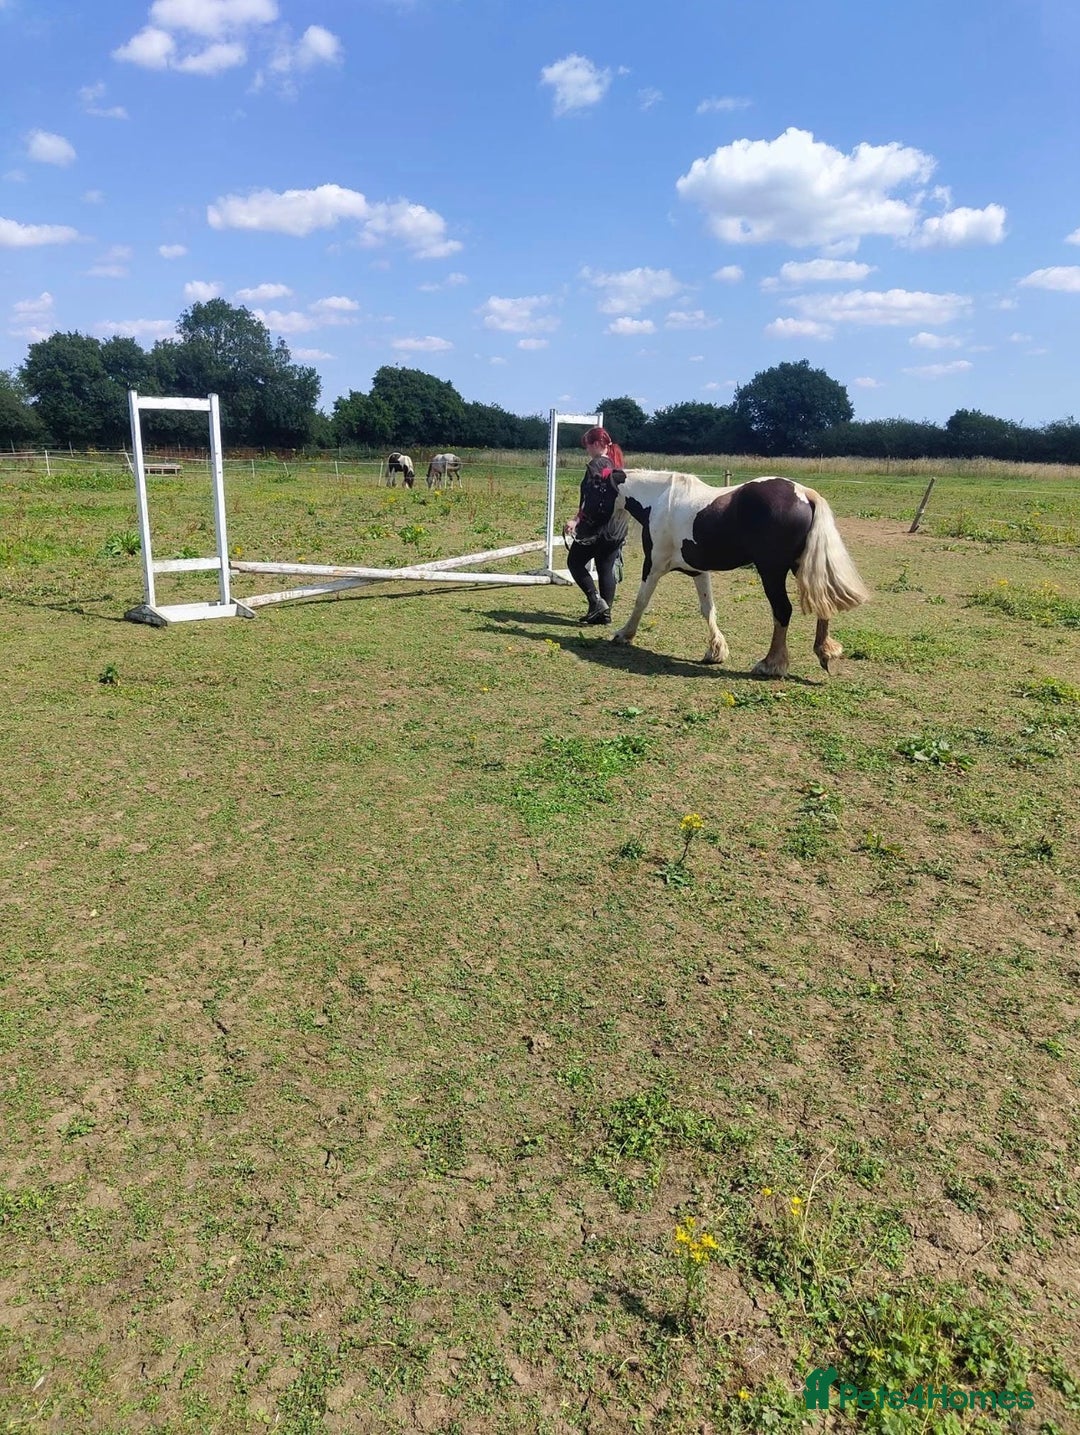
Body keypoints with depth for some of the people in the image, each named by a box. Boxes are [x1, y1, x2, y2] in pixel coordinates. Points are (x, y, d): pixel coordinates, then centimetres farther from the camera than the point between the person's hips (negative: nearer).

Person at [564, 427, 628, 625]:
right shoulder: (617, 465, 15)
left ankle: (596, 601, -7)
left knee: (575, 562, 5)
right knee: (607, 568, 9)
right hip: (619, 527, 8)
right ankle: (605, 612, 9)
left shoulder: (595, 465, -9)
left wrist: (576, 520, -23)